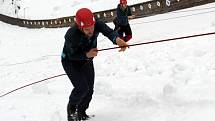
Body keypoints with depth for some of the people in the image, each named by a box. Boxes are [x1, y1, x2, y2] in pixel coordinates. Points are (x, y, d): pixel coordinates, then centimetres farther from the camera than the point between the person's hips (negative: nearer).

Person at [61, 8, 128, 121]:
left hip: (87, 61, 5)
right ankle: (71, 107, 13)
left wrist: (117, 39, -64)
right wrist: (87, 55, -41)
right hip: (70, 62, -5)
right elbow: (72, 55, -26)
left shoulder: (97, 25, -27)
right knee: (82, 87, -18)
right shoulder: (71, 35, -36)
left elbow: (108, 31, -43)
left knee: (89, 90, 6)